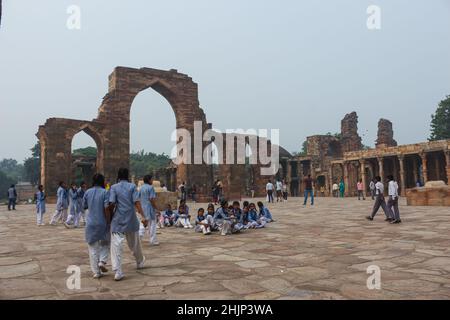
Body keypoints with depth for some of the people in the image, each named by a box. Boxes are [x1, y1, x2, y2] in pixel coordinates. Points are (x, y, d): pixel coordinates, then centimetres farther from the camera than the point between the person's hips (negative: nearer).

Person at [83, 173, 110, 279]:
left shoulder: (87, 192, 2)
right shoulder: (105, 192, -9)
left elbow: (84, 206, 12)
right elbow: (107, 208, -15)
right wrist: (109, 221, -7)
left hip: (90, 223, 3)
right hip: (102, 223, -3)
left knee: (93, 248, 10)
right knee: (105, 243, 20)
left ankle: (96, 272, 12)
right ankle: (102, 261, 0)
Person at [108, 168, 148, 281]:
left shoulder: (114, 187, -1)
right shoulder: (132, 186, 1)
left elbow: (111, 204, -10)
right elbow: (137, 202, -8)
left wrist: (110, 214, 8)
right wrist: (143, 217, -12)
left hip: (118, 221, -2)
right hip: (131, 220, 2)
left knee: (116, 246, -2)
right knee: (134, 243, 20)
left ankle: (118, 272, -12)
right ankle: (140, 262, 40)